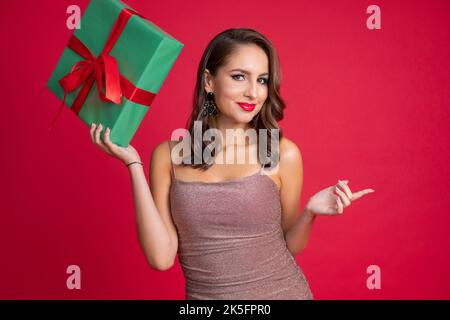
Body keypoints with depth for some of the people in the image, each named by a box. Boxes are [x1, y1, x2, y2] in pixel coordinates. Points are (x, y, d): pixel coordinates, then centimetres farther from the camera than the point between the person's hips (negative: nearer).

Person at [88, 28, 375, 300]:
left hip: (283, 290, 0)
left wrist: (310, 212, -18)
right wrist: (134, 164, -13)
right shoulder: (168, 155, -6)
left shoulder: (283, 153, -9)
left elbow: (291, 246, 1)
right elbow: (161, 257, -12)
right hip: (203, 294, 1)